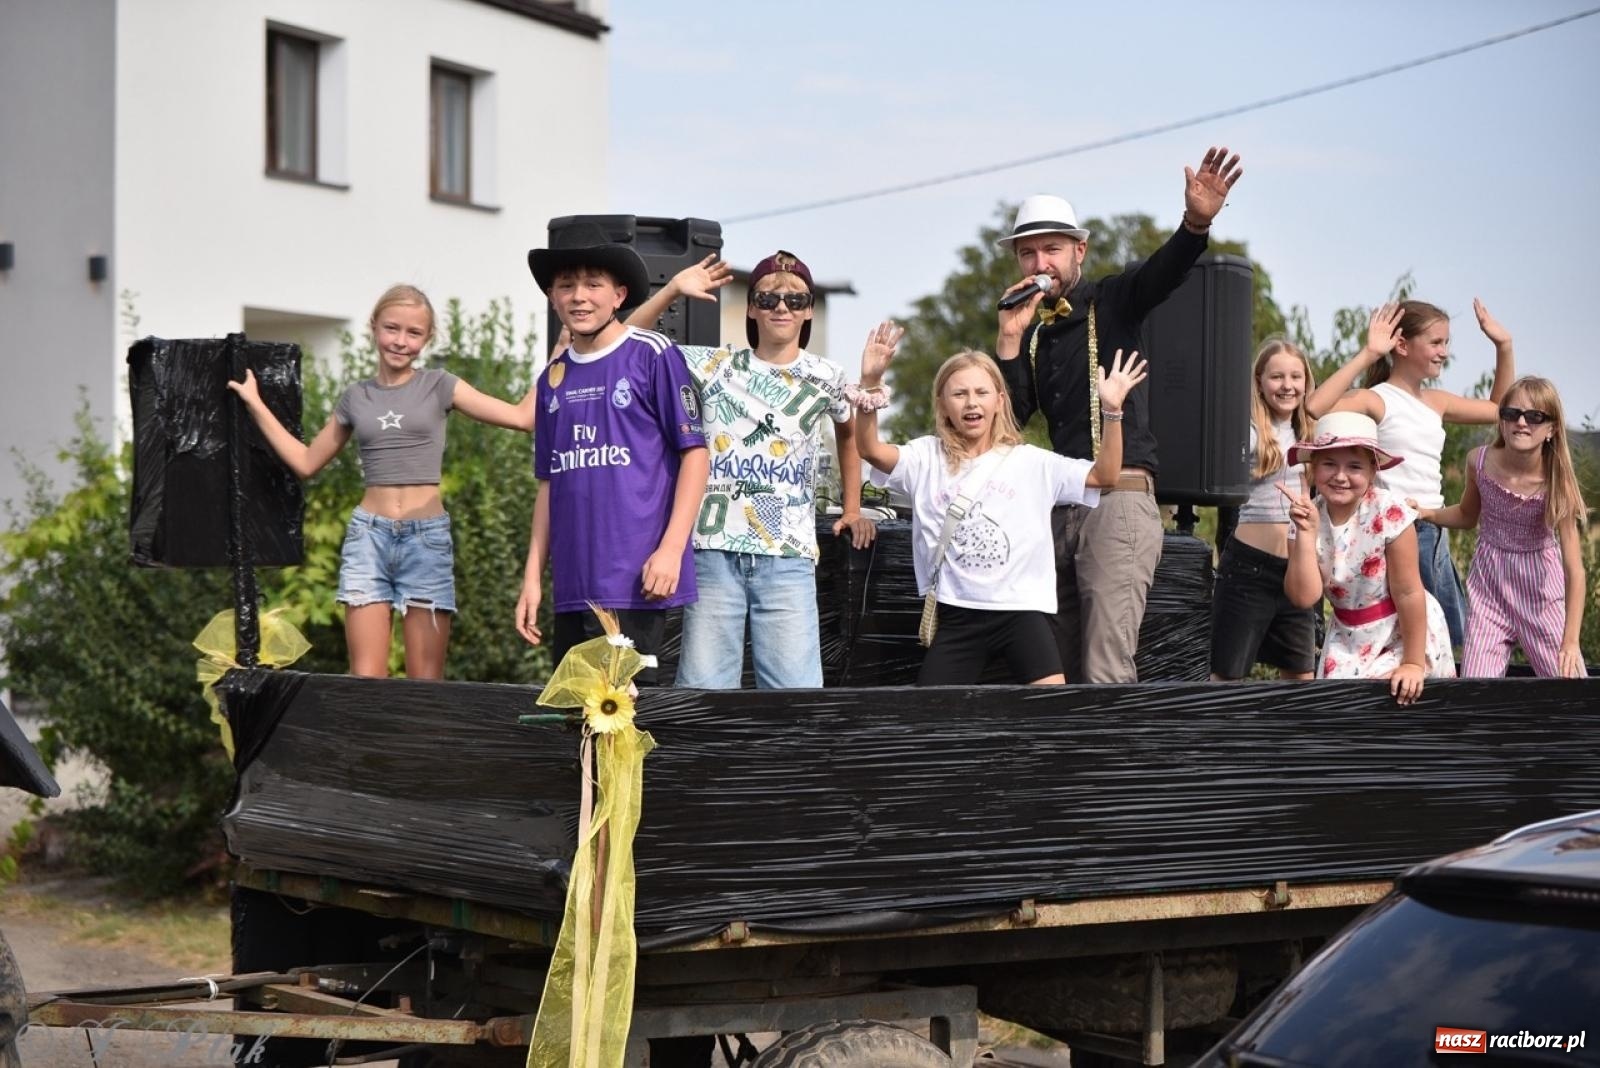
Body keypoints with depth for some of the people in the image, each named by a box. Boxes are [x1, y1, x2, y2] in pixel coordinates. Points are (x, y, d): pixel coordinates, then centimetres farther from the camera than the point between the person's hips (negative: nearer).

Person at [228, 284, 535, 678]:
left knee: (426, 683, -3)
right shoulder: (356, 398, 11)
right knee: (364, 679, -6)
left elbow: (522, 417, -2)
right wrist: (255, 404, 21)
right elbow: (307, 462, 21)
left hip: (427, 535, -2)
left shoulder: (439, 386, 4)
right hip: (368, 533, 2)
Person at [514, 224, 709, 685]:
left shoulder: (652, 356, -2)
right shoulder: (554, 377, 15)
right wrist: (532, 577, 13)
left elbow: (694, 453, -3)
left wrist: (671, 548, -13)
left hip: (634, 581, -6)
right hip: (572, 586, 6)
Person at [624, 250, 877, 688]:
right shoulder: (714, 366, 8)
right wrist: (673, 290, -2)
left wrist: (852, 510, 23)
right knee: (702, 689, -1)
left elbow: (849, 433, 29)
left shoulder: (825, 377, 10)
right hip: (715, 552, 0)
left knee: (794, 691, -6)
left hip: (789, 557, 0)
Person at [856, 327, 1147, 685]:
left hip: (1022, 609, -1)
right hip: (957, 614, 1)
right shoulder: (928, 458, 6)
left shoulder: (1030, 461, 5)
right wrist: (870, 383, -25)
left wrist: (1112, 411, -15)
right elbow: (870, 449, -11)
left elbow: (1105, 475, -1)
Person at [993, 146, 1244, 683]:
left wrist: (1196, 222, -40)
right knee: (1063, 671, 10)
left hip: (1120, 500, -6)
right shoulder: (1030, 332, 15)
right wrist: (1010, 340, -6)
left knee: (1106, 673, -14)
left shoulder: (1112, 302, 2)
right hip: (1061, 508, 6)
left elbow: (1165, 270, -19)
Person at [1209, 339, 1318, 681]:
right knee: (1227, 675, -3)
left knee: (1300, 677, 12)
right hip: (1250, 563, -7)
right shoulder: (1251, 432, -8)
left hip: (1297, 567, 7)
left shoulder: (1308, 436, 14)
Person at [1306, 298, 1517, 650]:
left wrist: (1504, 347, 19)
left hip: (1435, 533, 8)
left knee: (1444, 637, 10)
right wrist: (1368, 355, -29)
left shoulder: (1437, 402, 14)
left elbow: (1499, 408, 29)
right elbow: (1316, 407, -29)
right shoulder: (1376, 400, -9)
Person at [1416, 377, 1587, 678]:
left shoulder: (1556, 482, -21)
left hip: (1540, 587, -2)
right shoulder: (1480, 461, -11)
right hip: (1489, 585, 2)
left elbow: (1574, 569, -21)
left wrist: (1570, 641, -26)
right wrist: (1426, 513, -8)